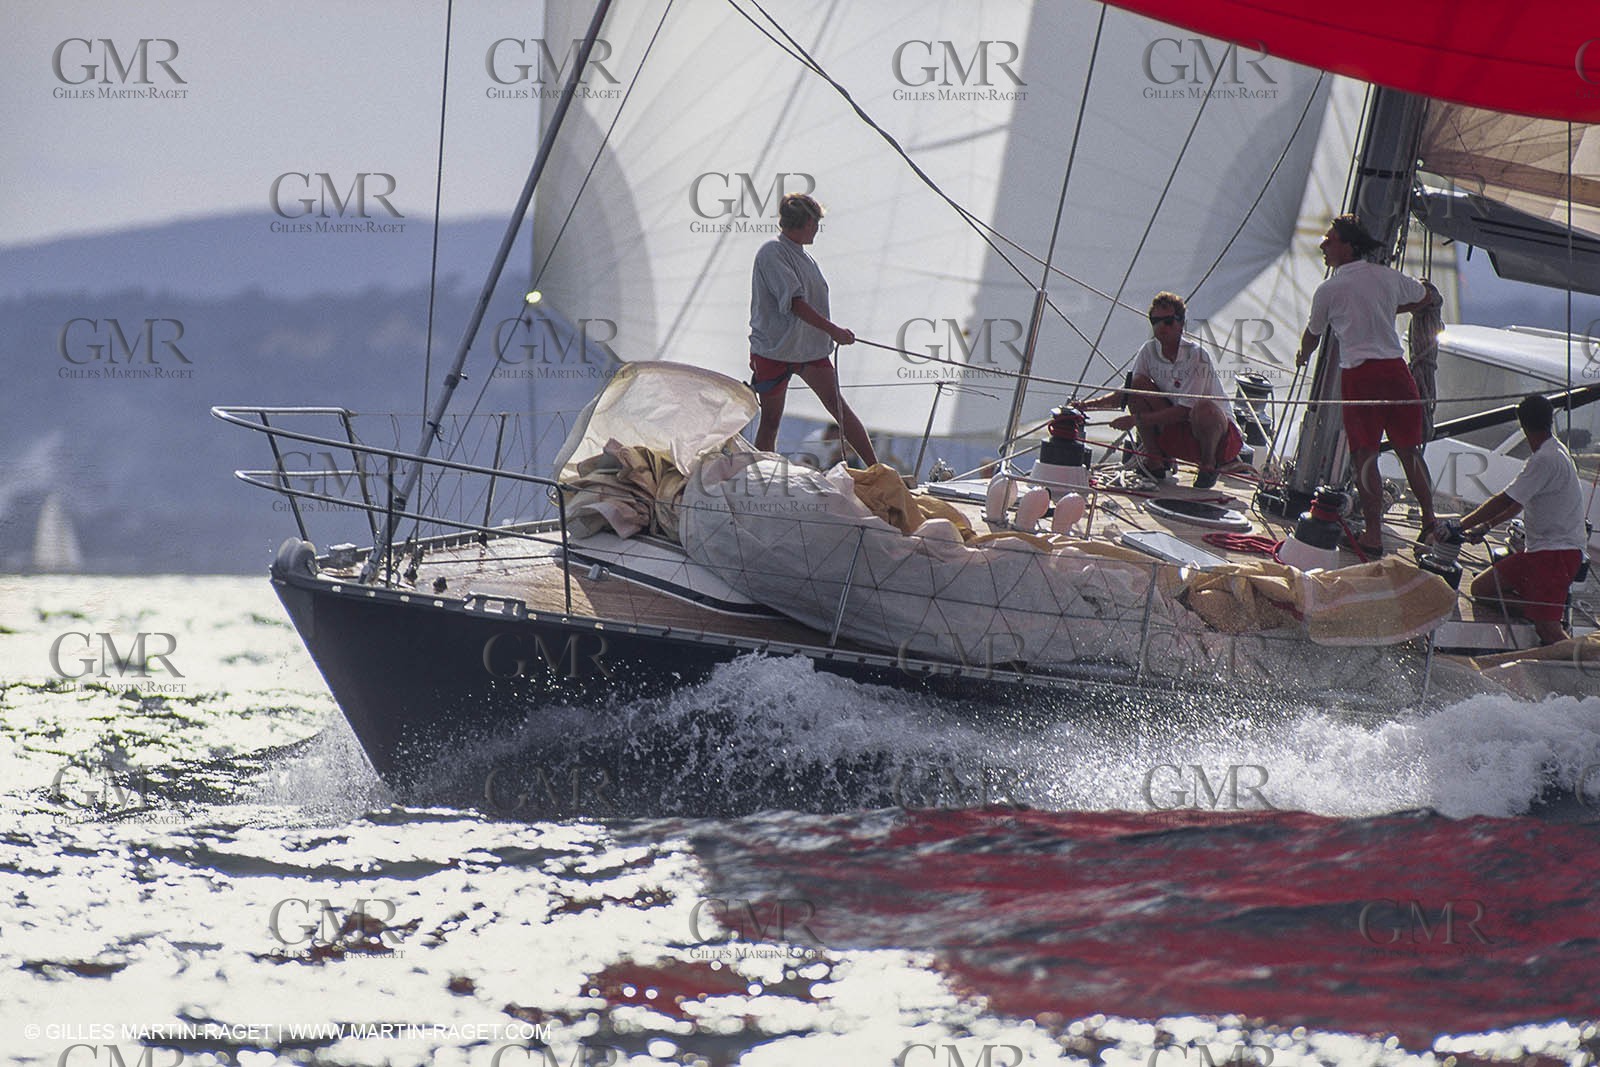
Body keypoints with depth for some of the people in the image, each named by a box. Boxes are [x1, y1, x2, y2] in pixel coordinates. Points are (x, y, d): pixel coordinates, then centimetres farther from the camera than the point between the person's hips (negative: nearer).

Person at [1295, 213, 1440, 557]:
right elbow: (1428, 296, 29)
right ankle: (1430, 522, 18)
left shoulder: (1328, 290, 1)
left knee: (1365, 455, -2)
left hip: (1358, 374, -4)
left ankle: (1373, 535, -6)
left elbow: (1313, 335, 16)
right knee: (1408, 450, 14)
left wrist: (1302, 357, 39)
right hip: (1395, 367, 4)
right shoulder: (1388, 277, 11)